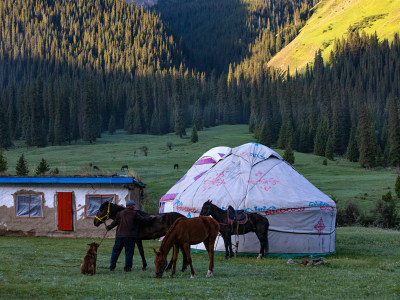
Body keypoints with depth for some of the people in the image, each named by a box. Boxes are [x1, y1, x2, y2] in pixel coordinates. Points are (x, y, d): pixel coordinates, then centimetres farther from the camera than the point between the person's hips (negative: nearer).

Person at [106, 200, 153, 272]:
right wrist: (150, 218, 17)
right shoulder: (134, 214, -3)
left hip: (120, 235, 3)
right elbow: (143, 219, 1)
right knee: (129, 251, 5)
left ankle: (112, 266, 14)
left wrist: (108, 228, 24)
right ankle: (127, 267, 2)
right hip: (130, 236, -3)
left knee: (116, 250, 12)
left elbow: (115, 222, 9)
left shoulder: (120, 213, 5)